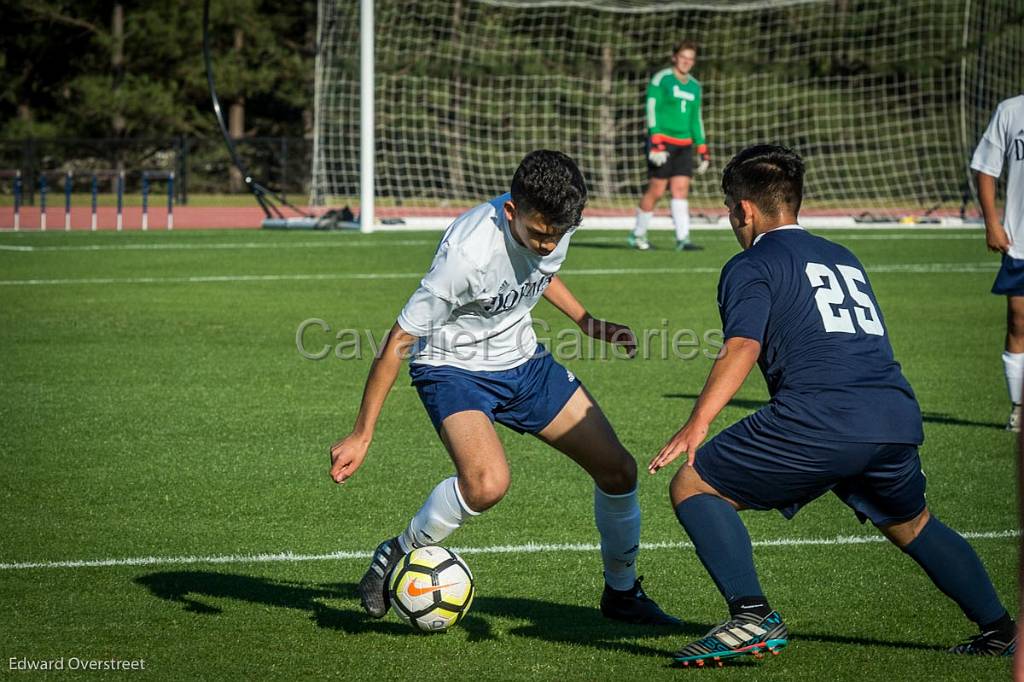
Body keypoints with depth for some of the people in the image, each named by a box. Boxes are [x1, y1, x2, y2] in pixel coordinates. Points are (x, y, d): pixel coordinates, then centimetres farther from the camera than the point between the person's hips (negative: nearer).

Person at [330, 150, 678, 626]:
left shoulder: (553, 222, -12)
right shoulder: (469, 253, -33)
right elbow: (399, 341, -24)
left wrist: (587, 322, 13)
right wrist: (361, 436, -20)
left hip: (522, 361, 7)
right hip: (453, 368, -7)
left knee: (618, 470, 1)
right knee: (488, 483, -33)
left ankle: (622, 594, 25)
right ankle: (395, 558, -6)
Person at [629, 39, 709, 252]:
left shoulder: (694, 87, 16)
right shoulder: (661, 79, -4)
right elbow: (652, 110, -11)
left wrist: (703, 151, 16)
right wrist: (656, 143, -20)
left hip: (684, 145, 6)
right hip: (662, 141, -6)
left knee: (681, 189, -5)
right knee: (656, 190, -5)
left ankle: (683, 239, -10)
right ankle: (638, 235, 11)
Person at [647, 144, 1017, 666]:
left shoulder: (751, 266, 7)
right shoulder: (844, 259, 29)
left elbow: (742, 348, -10)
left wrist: (697, 423, -19)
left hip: (819, 419, -7)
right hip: (899, 416, 7)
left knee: (692, 486, 5)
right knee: (912, 526, 32)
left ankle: (752, 617, -11)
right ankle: (1000, 629, 29)